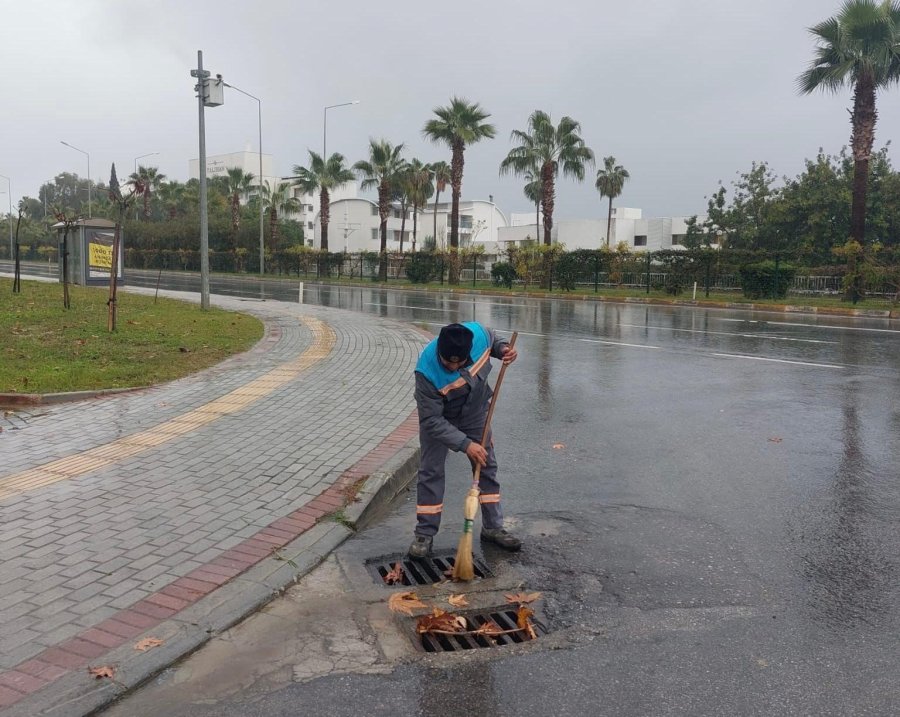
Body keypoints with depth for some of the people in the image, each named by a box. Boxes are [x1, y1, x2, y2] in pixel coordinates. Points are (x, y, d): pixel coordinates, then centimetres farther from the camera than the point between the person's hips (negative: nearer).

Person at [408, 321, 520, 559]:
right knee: (430, 472, -4)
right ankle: (424, 535, 10)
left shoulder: (478, 333, -31)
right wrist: (465, 444, -37)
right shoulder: (427, 372, -40)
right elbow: (432, 420, -33)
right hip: (438, 417, -4)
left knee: (487, 467, 8)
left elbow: (492, 339, -2)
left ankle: (493, 527, 22)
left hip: (475, 413, 4)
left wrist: (504, 348, -24)